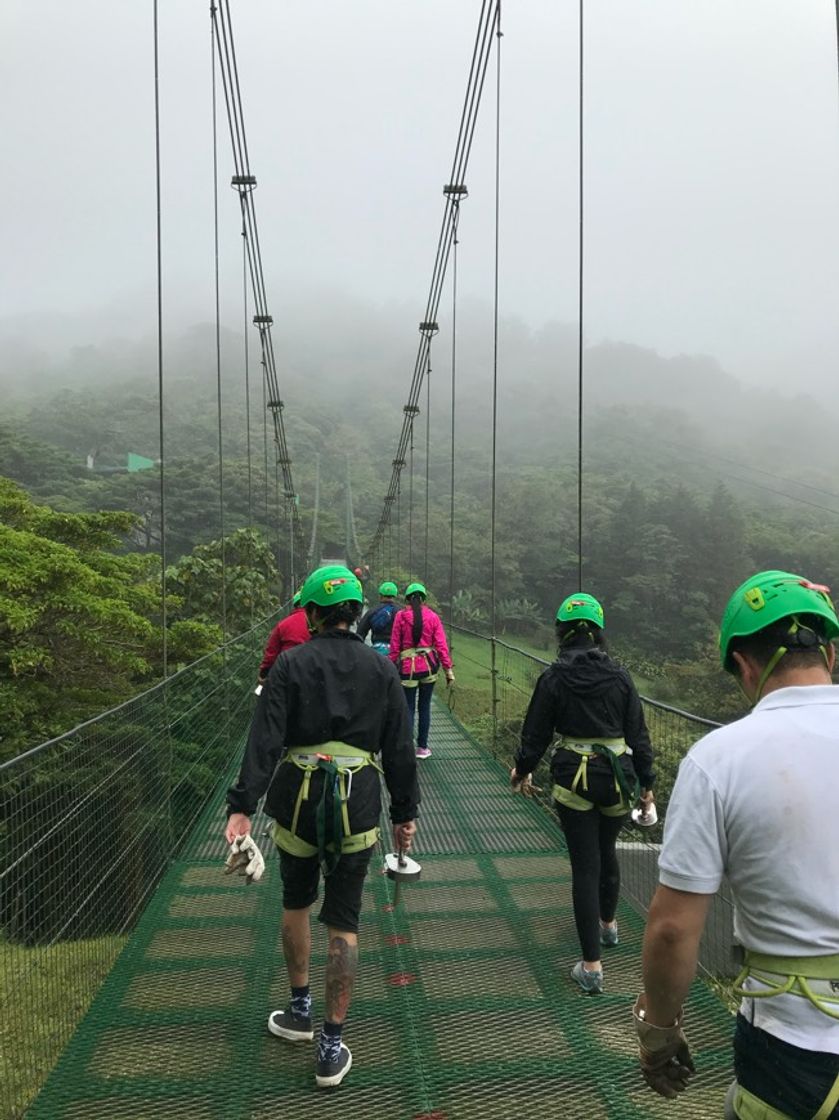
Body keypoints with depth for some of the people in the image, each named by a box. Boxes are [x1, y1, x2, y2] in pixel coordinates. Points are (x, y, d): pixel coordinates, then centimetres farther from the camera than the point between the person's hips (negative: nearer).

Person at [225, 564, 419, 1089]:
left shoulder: (291, 664, -6)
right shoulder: (381, 668, 1)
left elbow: (265, 740, -14)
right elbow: (400, 749, 3)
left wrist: (242, 805, -16)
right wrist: (405, 812, 11)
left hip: (299, 802, 0)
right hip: (358, 806, 1)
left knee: (296, 904, 23)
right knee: (344, 924, 9)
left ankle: (300, 1012, 39)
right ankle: (332, 1049, 15)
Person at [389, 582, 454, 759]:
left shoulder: (401, 616, -3)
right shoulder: (433, 616, 0)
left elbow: (394, 645, -2)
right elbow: (441, 645, -2)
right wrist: (449, 670, 1)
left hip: (408, 667, -1)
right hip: (429, 666, 2)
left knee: (409, 708, 6)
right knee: (424, 706, 14)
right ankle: (422, 747, 19)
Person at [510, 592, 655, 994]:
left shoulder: (554, 678, -8)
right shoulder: (619, 676, -2)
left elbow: (536, 733, -1)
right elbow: (638, 733, 2)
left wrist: (522, 769, 17)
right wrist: (646, 782, 12)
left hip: (574, 777, -3)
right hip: (617, 776, 3)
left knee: (585, 866, 2)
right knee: (607, 852, 26)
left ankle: (591, 966, 3)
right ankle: (608, 923, 49)